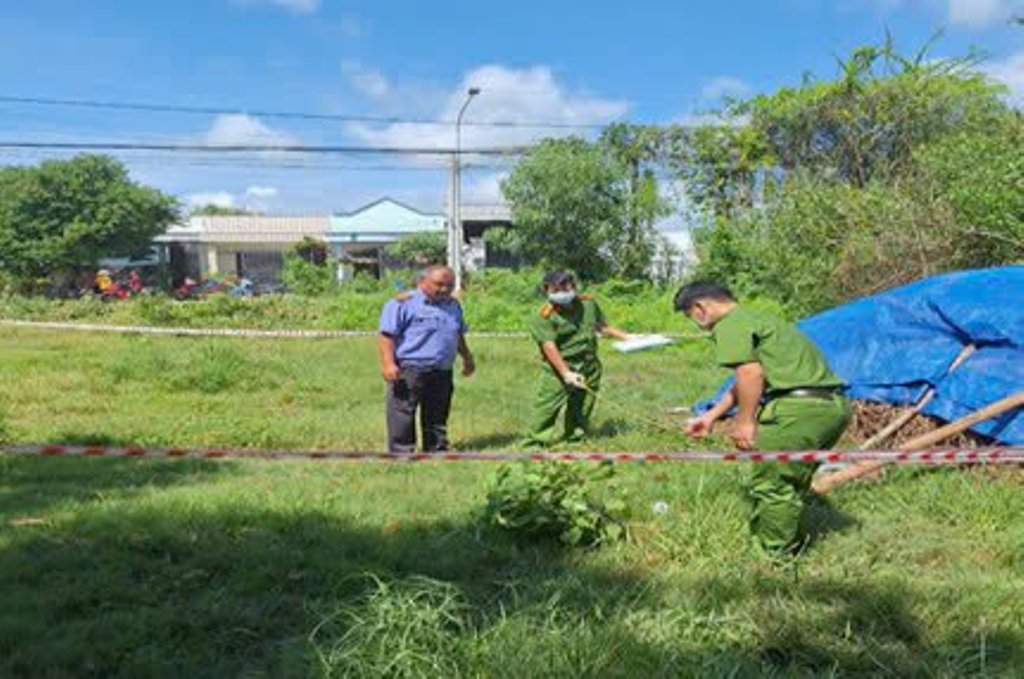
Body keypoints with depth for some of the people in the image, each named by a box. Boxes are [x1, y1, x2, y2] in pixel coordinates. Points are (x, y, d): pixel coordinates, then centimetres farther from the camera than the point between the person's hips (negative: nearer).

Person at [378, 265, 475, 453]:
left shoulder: (453, 306, 17)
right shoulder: (403, 303, -6)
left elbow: (459, 336, 30)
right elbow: (387, 335, -11)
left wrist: (467, 358, 30)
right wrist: (388, 364, -20)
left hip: (442, 372, 6)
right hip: (408, 371, -6)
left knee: (437, 417, 13)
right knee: (403, 416, -5)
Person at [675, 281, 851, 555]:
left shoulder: (730, 325, -3)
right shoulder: (754, 318, 29)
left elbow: (750, 374, -17)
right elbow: (745, 382, 35)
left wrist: (745, 421, -8)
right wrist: (711, 416, 38)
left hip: (801, 407, -10)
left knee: (772, 485, 1)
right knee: (792, 481, 22)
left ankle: (774, 557, 10)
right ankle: (789, 547, 32)